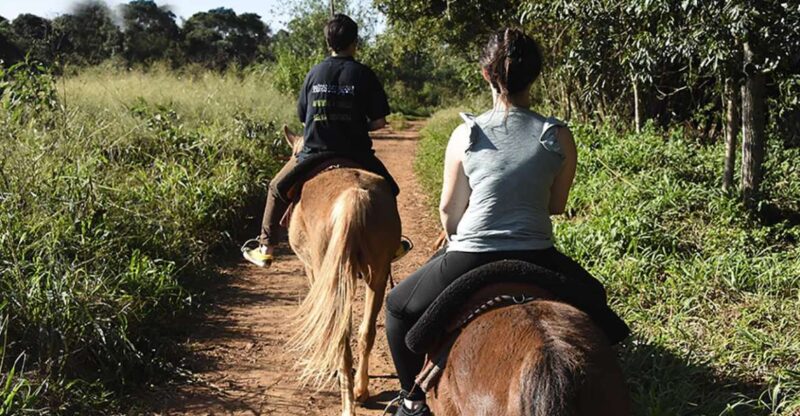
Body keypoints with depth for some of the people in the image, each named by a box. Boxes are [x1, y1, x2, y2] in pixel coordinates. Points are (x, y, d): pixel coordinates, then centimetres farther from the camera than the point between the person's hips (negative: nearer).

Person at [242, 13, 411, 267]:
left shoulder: (314, 73, 4)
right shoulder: (363, 74, -4)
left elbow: (302, 116, 10)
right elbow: (379, 122, -6)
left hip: (314, 151, 1)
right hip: (355, 153, -1)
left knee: (278, 188, 23)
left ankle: (266, 249, 21)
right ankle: (391, 245, 33)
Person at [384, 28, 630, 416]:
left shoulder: (464, 136, -5)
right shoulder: (559, 136, -3)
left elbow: (448, 210, 3)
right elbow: (556, 205, 8)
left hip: (470, 263, -1)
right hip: (537, 263, 2)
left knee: (399, 307, 28)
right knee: (594, 302, 34)